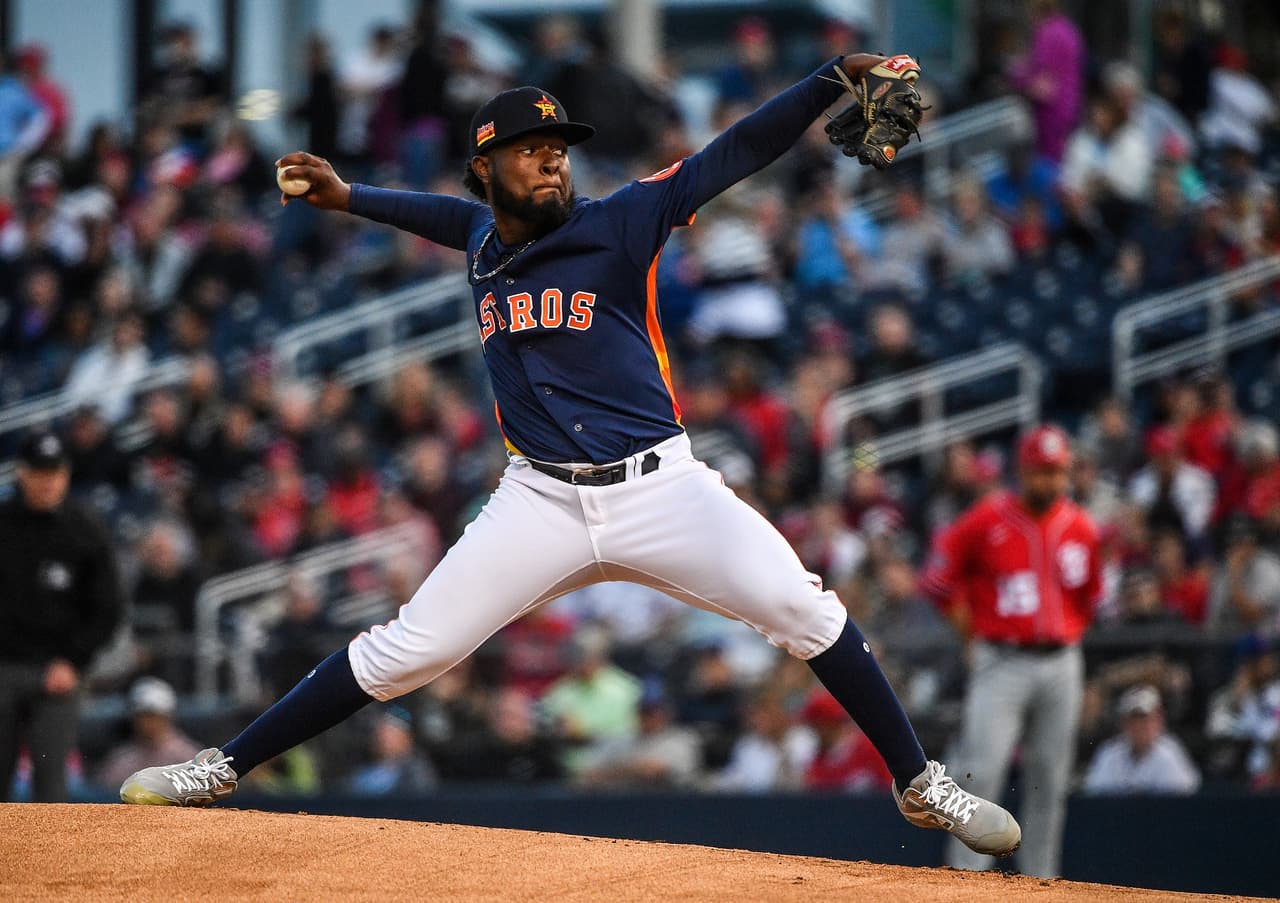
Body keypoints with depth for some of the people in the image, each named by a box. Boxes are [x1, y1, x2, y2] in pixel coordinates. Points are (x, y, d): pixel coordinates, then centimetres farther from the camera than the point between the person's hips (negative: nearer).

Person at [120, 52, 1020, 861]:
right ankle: (224, 769, 6)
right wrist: (347, 197, 37)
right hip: (542, 503, 2)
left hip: (660, 488, -2)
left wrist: (836, 77, -20)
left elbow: (736, 154, -10)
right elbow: (451, 214, 37)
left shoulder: (617, 224, -2)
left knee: (808, 612, -14)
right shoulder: (487, 241, 10)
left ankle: (922, 786, -1)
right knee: (404, 651, -2)